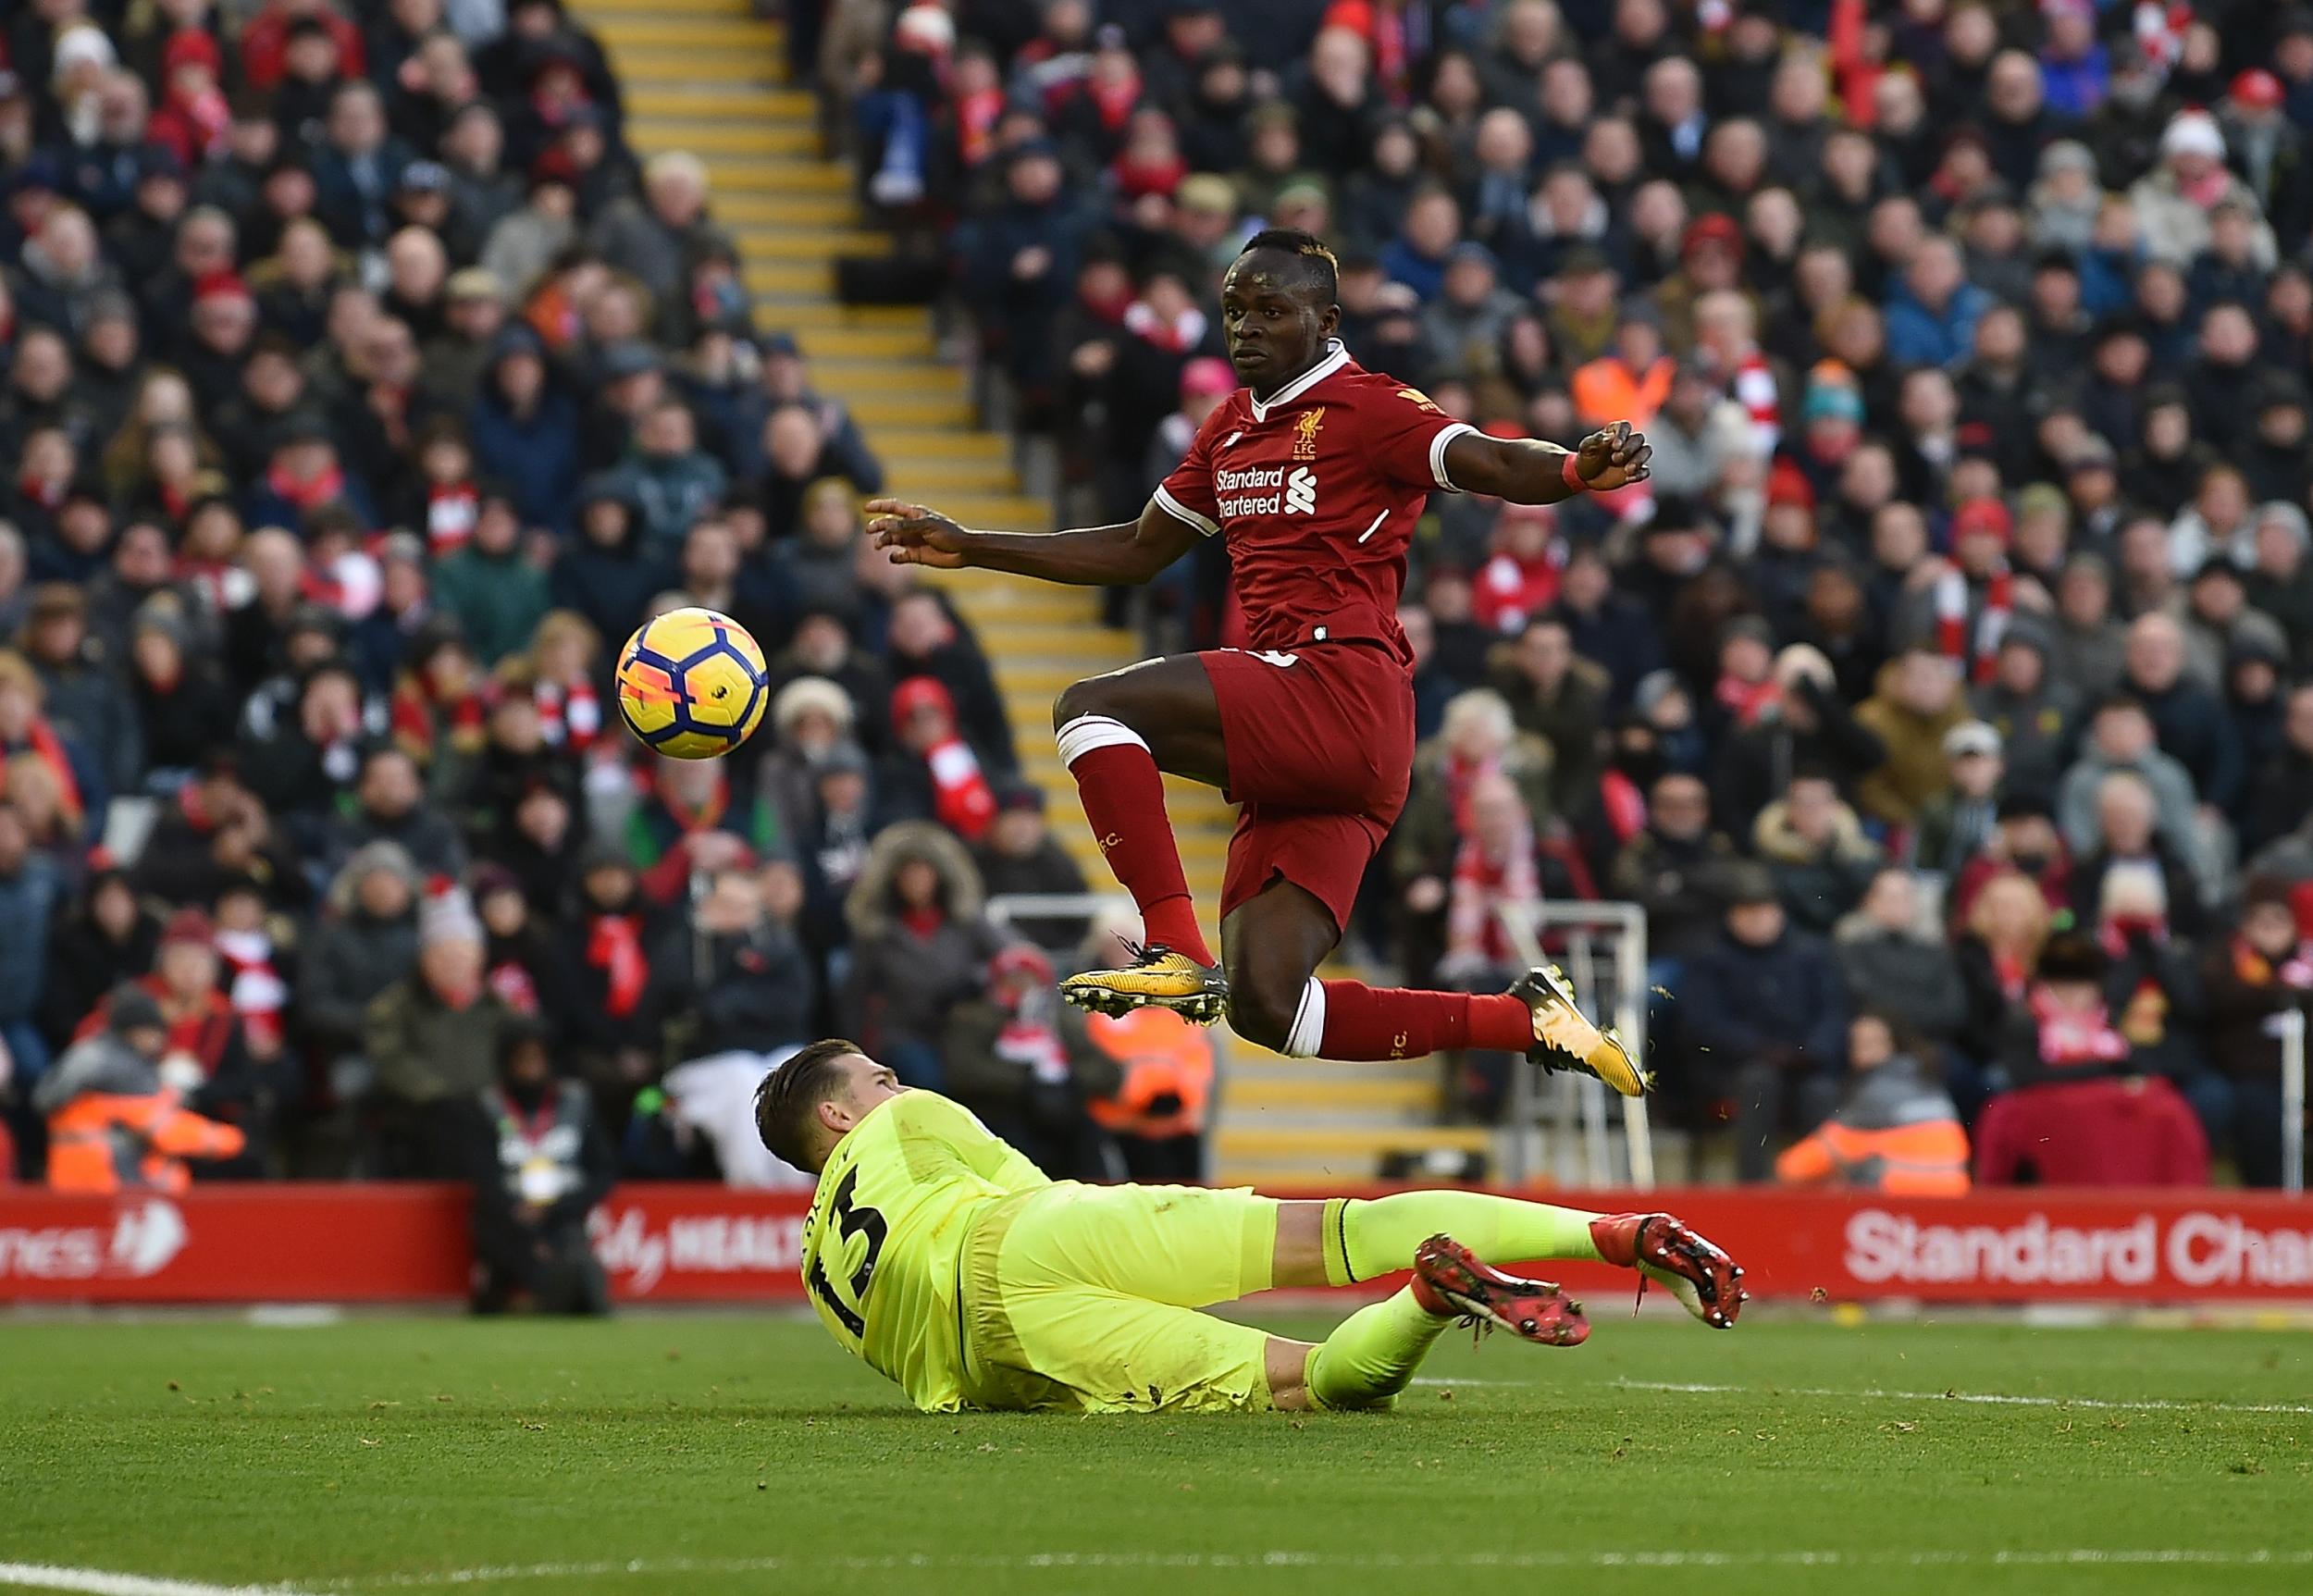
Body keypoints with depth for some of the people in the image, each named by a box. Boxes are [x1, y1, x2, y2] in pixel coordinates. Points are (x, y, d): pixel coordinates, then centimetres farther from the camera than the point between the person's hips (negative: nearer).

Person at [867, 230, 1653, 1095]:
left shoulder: (1366, 407, -1)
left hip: (1338, 695, -9)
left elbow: (1495, 465, -17)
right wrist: (969, 548, 32)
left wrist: (1578, 471, -39)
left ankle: (1177, 950, -21)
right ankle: (1529, 1020, 9)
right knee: (1264, 1008, -1)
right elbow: (1136, 551, 33)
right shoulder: (1232, 428, 23)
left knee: (1094, 708, -21)